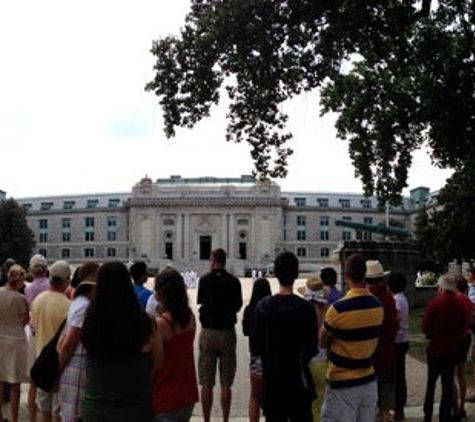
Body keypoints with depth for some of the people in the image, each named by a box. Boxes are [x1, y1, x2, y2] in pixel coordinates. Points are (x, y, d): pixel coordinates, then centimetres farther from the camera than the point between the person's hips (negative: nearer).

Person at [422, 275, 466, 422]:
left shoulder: (434, 303, -15)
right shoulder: (459, 305, -7)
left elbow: (425, 327, -11)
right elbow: (462, 328, 3)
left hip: (435, 349, -2)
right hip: (452, 350, 2)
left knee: (431, 382, 12)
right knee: (448, 384, 10)